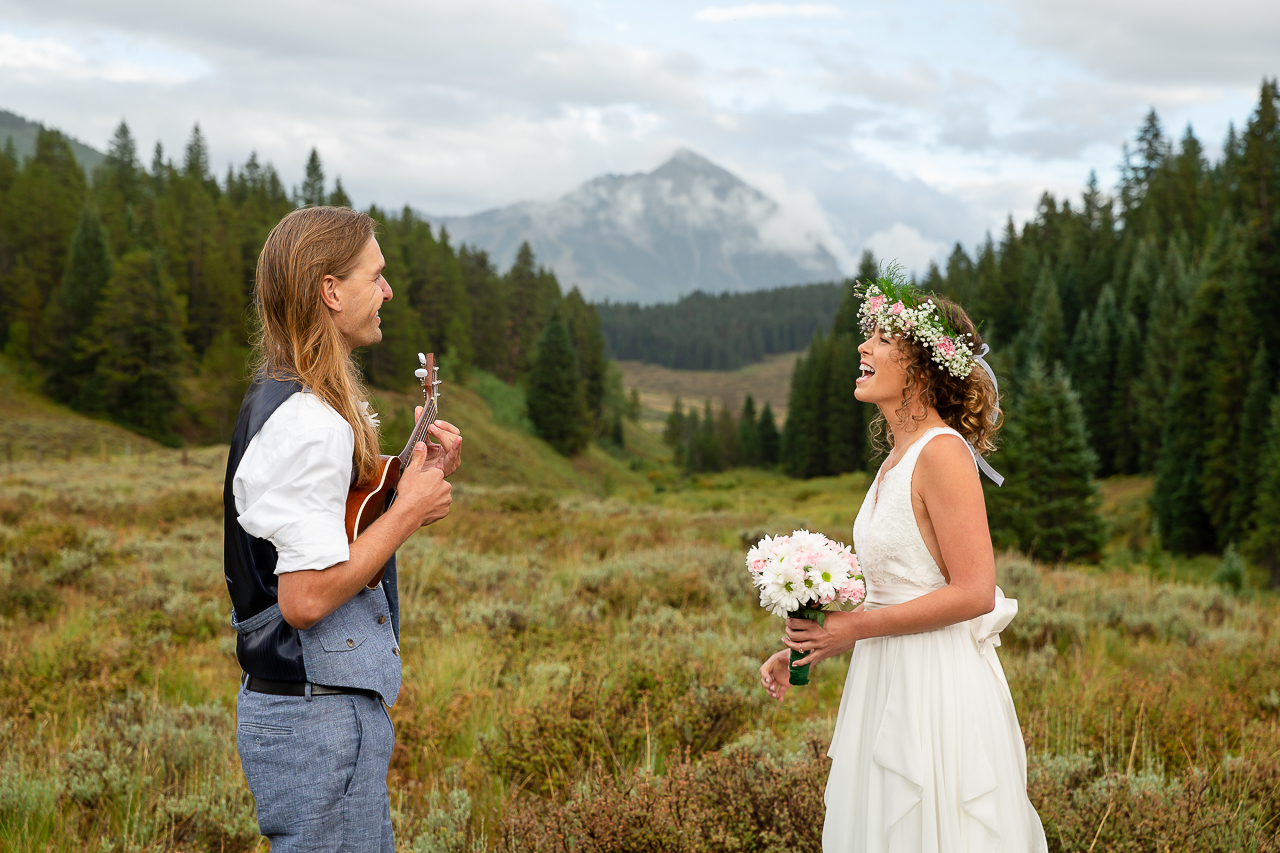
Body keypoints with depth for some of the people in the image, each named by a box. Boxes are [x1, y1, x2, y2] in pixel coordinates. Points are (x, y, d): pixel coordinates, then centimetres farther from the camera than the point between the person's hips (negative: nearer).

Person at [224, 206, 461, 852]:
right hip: (320, 718, -10)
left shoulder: (276, 398, 12)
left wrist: (423, 476, 7)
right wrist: (408, 512, -16)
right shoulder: (309, 423, -21)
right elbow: (306, 598, -25)